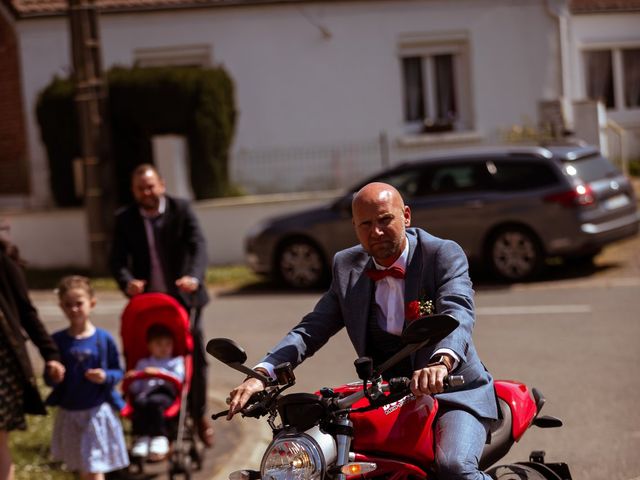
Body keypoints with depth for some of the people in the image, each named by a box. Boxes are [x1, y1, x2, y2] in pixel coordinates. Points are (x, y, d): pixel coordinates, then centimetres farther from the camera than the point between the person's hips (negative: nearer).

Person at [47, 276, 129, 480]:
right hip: (69, 413, 3)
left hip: (97, 411, -3)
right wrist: (53, 377, -19)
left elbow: (118, 372, 0)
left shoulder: (104, 339, -9)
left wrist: (106, 377, -21)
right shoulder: (57, 340, -4)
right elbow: (49, 377, 4)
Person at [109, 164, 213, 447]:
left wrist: (195, 276, -35)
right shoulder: (125, 219, -1)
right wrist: (127, 282, -30)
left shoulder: (181, 209, -5)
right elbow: (117, 259, -7)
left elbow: (198, 245, -15)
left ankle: (200, 416, 26)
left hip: (184, 298, 0)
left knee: (195, 358, 8)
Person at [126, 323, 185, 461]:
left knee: (155, 401, -38)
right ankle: (141, 437, -36)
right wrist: (133, 378, -1)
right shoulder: (142, 363, 32)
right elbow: (134, 388, 21)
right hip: (144, 394, 2)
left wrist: (159, 372, -8)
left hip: (165, 394, -2)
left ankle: (159, 438, -37)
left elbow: (178, 378, 3)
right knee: (139, 402, -35)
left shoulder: (176, 361, 25)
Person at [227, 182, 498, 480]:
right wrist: (261, 374, -16)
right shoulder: (347, 266, 6)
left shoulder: (444, 254, -9)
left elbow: (458, 313, -26)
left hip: (452, 389, -4)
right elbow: (313, 327, 2)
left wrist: (442, 362, -49)